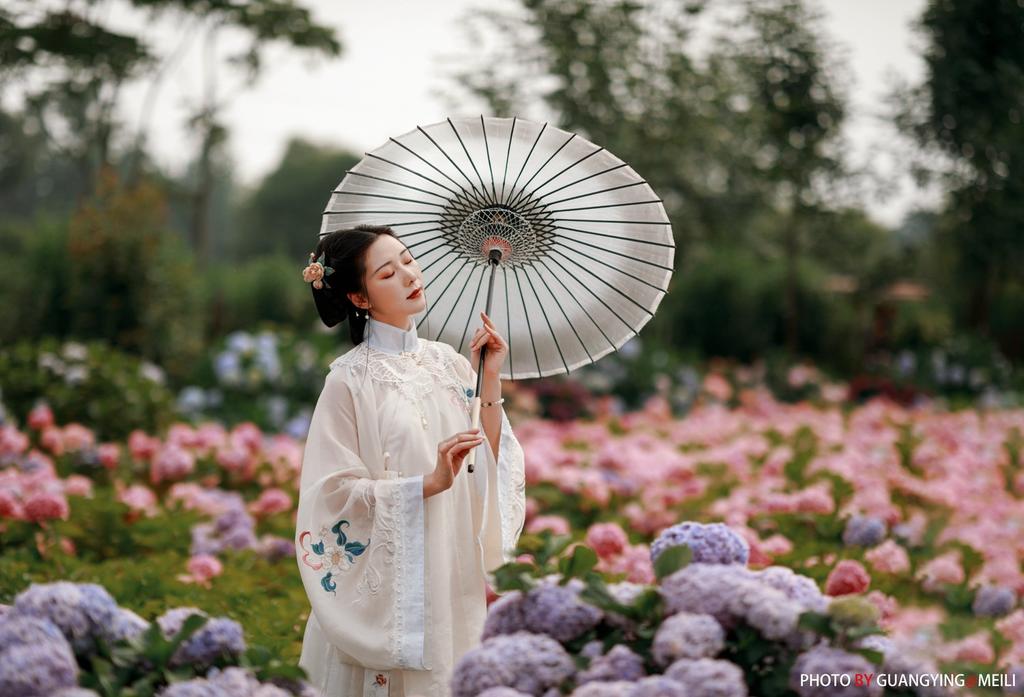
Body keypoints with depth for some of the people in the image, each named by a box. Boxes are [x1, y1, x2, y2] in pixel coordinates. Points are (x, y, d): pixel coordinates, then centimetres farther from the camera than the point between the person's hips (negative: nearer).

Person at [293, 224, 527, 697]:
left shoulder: (447, 361, 5)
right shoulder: (351, 379, -10)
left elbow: (489, 462, 2)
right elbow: (335, 493, -13)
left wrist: (489, 379, -7)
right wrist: (429, 484, -22)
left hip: (453, 576, 5)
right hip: (386, 582, -5)